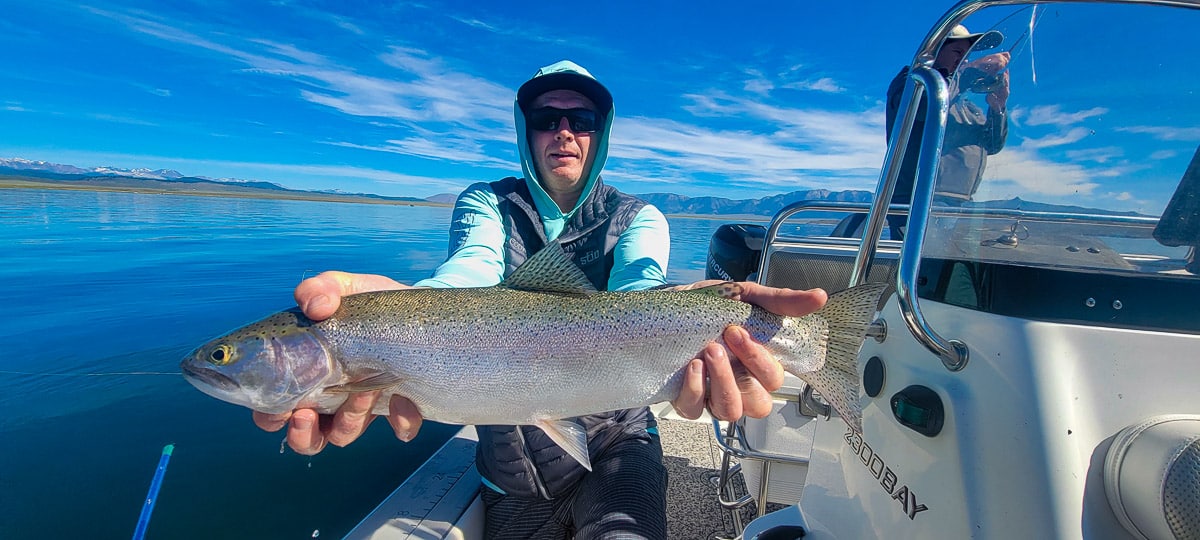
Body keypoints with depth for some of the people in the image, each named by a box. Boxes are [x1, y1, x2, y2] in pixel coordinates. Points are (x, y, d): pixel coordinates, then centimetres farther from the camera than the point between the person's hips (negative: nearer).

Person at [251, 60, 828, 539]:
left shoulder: (638, 218, -3)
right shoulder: (485, 203, -2)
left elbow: (638, 287, -26)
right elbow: (473, 268, -25)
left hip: (615, 444, -1)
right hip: (510, 467, 2)